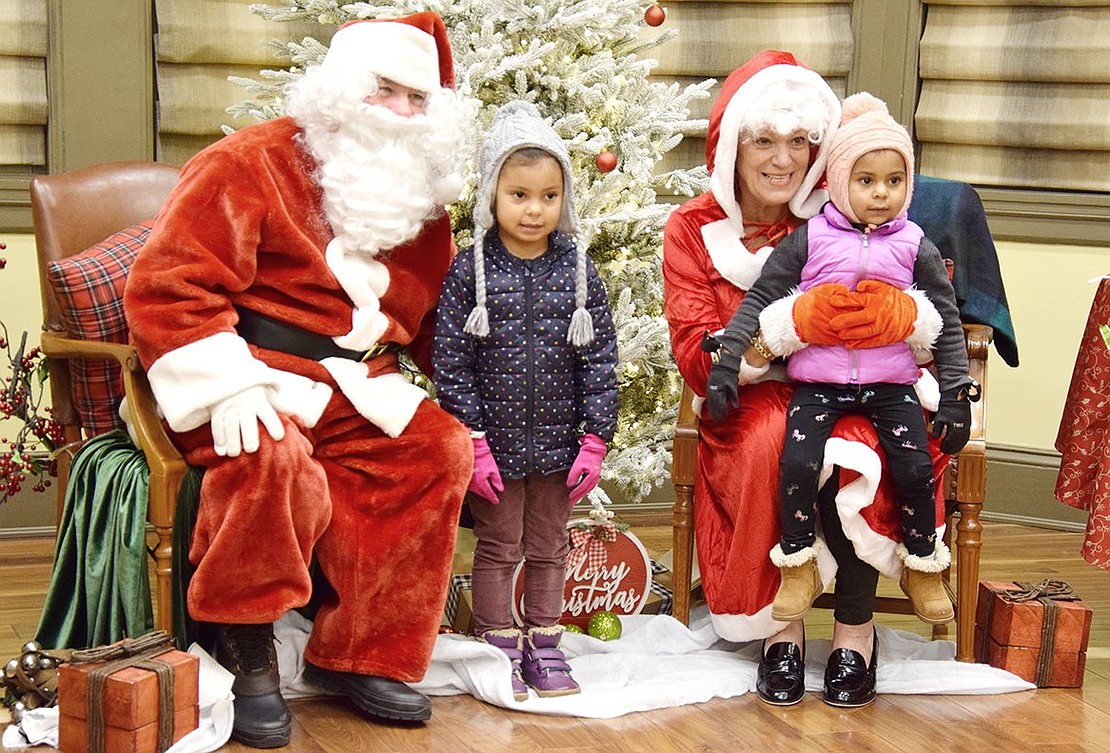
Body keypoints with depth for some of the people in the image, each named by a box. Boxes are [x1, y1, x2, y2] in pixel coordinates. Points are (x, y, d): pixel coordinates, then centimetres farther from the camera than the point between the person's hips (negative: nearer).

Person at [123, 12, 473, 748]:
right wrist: (226, 384, -26)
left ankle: (359, 655, -6)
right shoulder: (252, 165, -7)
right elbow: (169, 285, -15)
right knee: (275, 458, -36)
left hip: (355, 395, 7)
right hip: (256, 382, -6)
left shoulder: (421, 204, 15)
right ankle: (245, 652, -12)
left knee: (441, 448, -15)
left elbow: (433, 320, 24)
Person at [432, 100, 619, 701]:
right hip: (495, 441, -2)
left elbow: (599, 359, 1)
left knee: (548, 548, 14)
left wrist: (595, 440, -3)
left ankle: (544, 644, 27)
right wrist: (473, 441, -11)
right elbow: (450, 360, -7)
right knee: (498, 548, 8)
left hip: (557, 442, 2)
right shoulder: (471, 271, -7)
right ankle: (499, 647, 20)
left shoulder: (578, 272, 0)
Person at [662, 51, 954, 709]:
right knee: (773, 445, -34)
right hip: (751, 406, 0)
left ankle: (856, 623, -11)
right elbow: (699, 363, -9)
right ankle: (782, 619, -16)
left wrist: (898, 316, -25)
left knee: (854, 453, -33)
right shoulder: (694, 230, 0)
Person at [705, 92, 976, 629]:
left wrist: (955, 394, 4)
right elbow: (758, 301, 3)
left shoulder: (915, 248, 5)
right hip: (818, 382, -1)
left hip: (891, 384, 1)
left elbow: (947, 324, 10)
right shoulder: (808, 241, 1)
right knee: (798, 462, -20)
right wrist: (726, 363, -5)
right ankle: (798, 567, 0)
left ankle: (923, 566, 10)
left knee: (915, 465, -15)